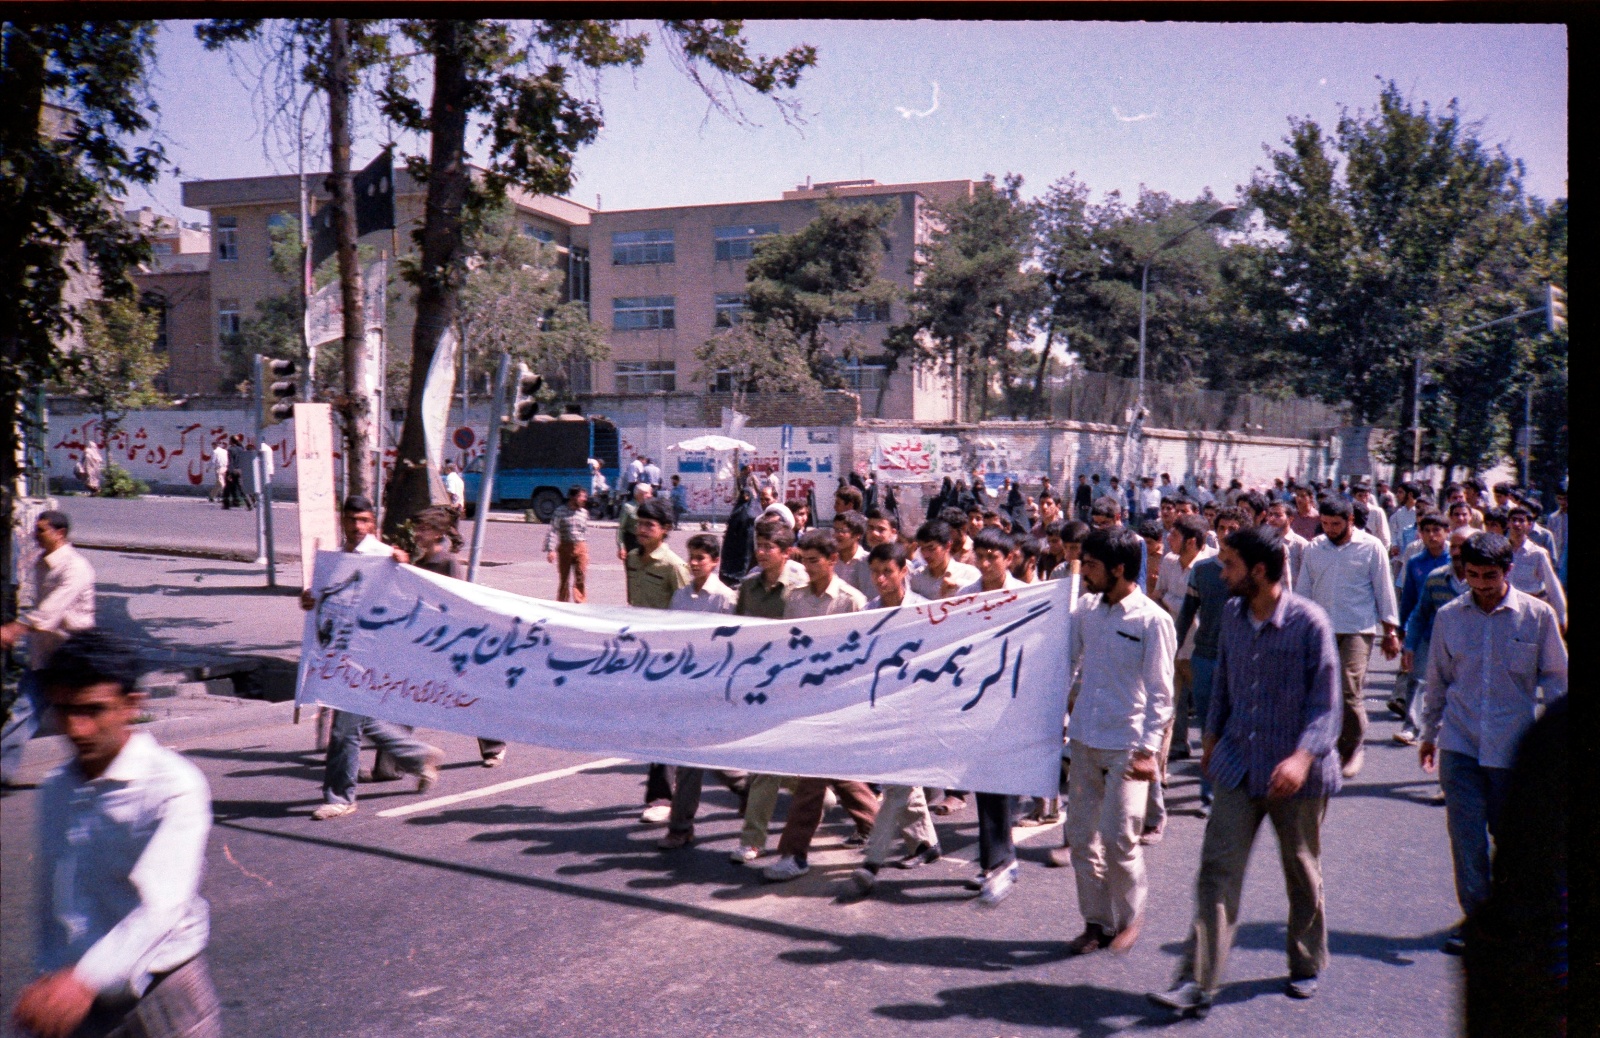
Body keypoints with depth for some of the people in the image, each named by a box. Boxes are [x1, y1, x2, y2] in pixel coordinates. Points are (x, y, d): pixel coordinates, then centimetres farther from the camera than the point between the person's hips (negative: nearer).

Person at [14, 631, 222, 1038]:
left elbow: (162, 904, -29)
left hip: (156, 989, -5)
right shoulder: (55, 788, 5)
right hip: (66, 990, 5)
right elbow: (50, 896, 15)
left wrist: (87, 979, -42)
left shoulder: (174, 787, -17)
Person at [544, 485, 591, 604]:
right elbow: (553, 531, -9)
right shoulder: (561, 511, -6)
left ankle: (580, 604, -3)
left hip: (581, 548, 2)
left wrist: (586, 550, 16)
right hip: (565, 548, -2)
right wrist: (550, 549, -16)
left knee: (581, 577, -7)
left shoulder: (584, 512, 6)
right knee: (564, 578, 8)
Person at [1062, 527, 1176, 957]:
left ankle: (1130, 916, 20)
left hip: (1126, 744, -5)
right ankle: (1097, 921, 23)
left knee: (1118, 838, -5)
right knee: (1080, 836, 8)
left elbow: (1160, 693, -10)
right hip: (1085, 739, 5)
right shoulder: (1085, 609, 4)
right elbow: (1067, 662, 15)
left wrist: (1148, 749, -15)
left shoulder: (1152, 620, -11)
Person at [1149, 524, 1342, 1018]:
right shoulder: (1232, 614, 2)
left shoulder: (1309, 621, -15)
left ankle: (1307, 966, 36)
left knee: (1302, 872, 14)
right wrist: (1212, 737, 23)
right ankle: (1197, 982, -5)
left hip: (1295, 774, -4)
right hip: (1239, 764, 4)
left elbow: (1326, 703, -16)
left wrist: (1303, 756, -30)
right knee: (1218, 868, -4)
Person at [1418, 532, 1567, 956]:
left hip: (1513, 745, -1)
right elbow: (1437, 680, 12)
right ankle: (1475, 915, 8)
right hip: (1460, 743, 1)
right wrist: (1429, 733, 16)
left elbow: (1556, 678, 4)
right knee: (1466, 833, -3)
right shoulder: (1449, 616, 1)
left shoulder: (1538, 615, -4)